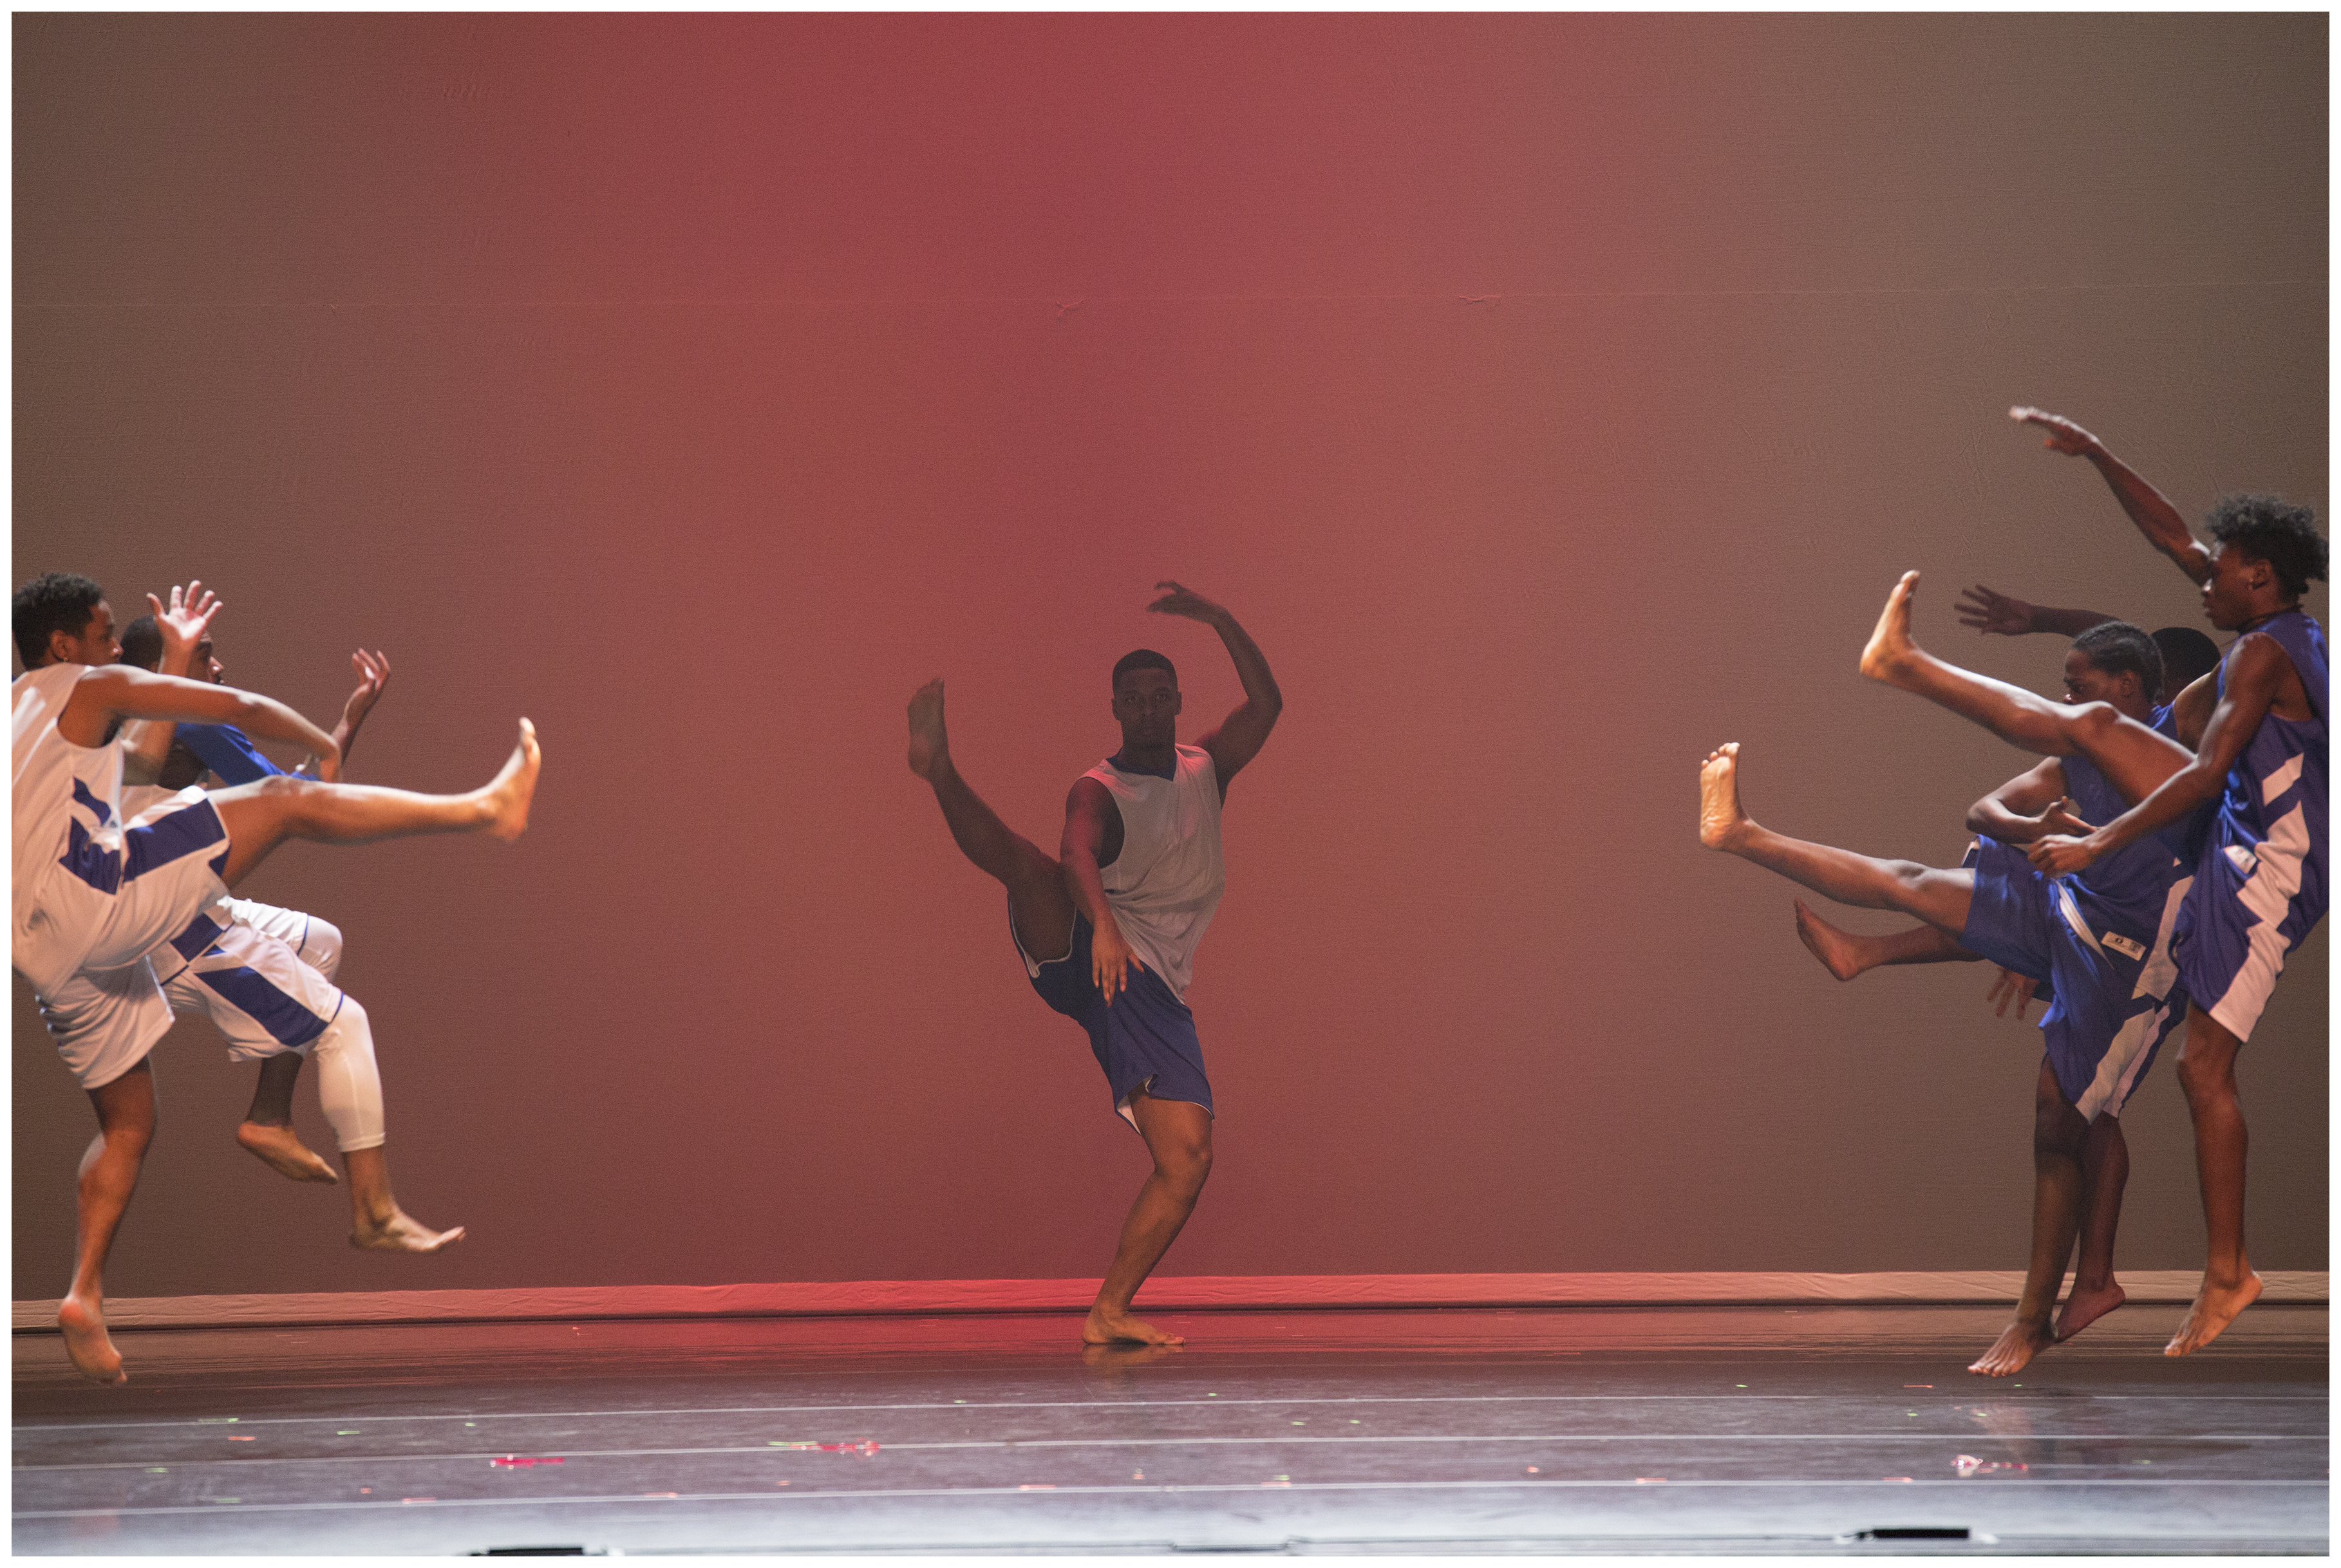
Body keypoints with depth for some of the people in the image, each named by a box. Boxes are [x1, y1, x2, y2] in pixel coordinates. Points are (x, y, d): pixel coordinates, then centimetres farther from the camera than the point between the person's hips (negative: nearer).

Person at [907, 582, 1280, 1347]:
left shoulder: (1205, 768, 17)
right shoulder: (1098, 791, 1)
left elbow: (1266, 703, 1)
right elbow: (1077, 857, -21)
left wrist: (1216, 618, -10)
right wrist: (1102, 924, -43)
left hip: (1153, 988, 3)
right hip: (1076, 951, -3)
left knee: (1188, 1162, -12)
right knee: (1024, 862, -33)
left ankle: (1108, 1312, -7)